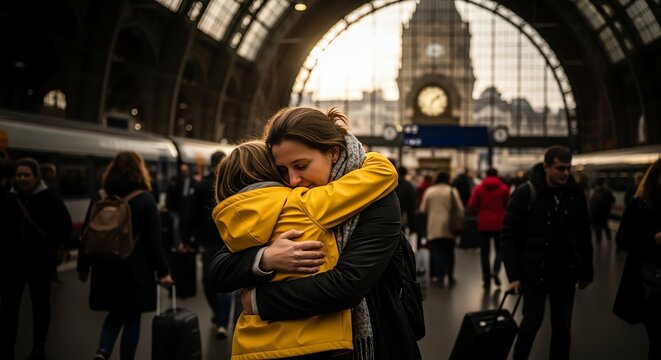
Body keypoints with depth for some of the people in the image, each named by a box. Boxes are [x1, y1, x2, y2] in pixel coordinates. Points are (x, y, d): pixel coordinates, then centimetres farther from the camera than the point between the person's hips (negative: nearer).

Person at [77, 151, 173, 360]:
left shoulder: (99, 198, 4)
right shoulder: (145, 200, -6)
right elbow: (154, 240, -8)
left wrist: (83, 266, 15)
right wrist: (162, 271, -3)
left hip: (106, 267, 4)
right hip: (136, 269, -4)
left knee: (115, 313, 17)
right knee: (132, 317, 7)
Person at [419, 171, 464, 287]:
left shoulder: (429, 191, 2)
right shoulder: (452, 191, 0)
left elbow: (422, 209, 2)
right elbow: (460, 209, -3)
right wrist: (460, 221, 7)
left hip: (434, 227, 0)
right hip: (448, 227, 1)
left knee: (437, 252, 1)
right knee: (449, 252, 13)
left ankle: (440, 277, -7)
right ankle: (450, 278, 20)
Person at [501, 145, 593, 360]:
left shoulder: (576, 194, 1)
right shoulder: (526, 193, -10)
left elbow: (584, 235, 9)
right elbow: (508, 235, -8)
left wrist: (586, 271, 9)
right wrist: (514, 275, -13)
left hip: (565, 273, 3)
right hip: (534, 272, -3)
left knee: (562, 327, 8)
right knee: (531, 322, 3)